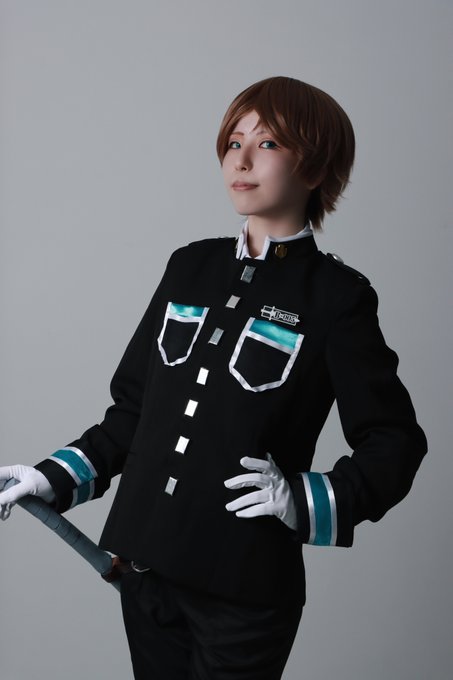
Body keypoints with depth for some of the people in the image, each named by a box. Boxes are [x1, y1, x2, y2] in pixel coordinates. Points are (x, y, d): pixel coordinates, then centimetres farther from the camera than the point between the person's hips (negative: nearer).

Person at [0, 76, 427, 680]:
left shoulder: (336, 295, -7)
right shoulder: (190, 267, 8)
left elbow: (393, 444, -4)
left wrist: (303, 499, -16)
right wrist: (57, 478, 6)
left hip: (245, 590, -4)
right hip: (143, 567, 5)